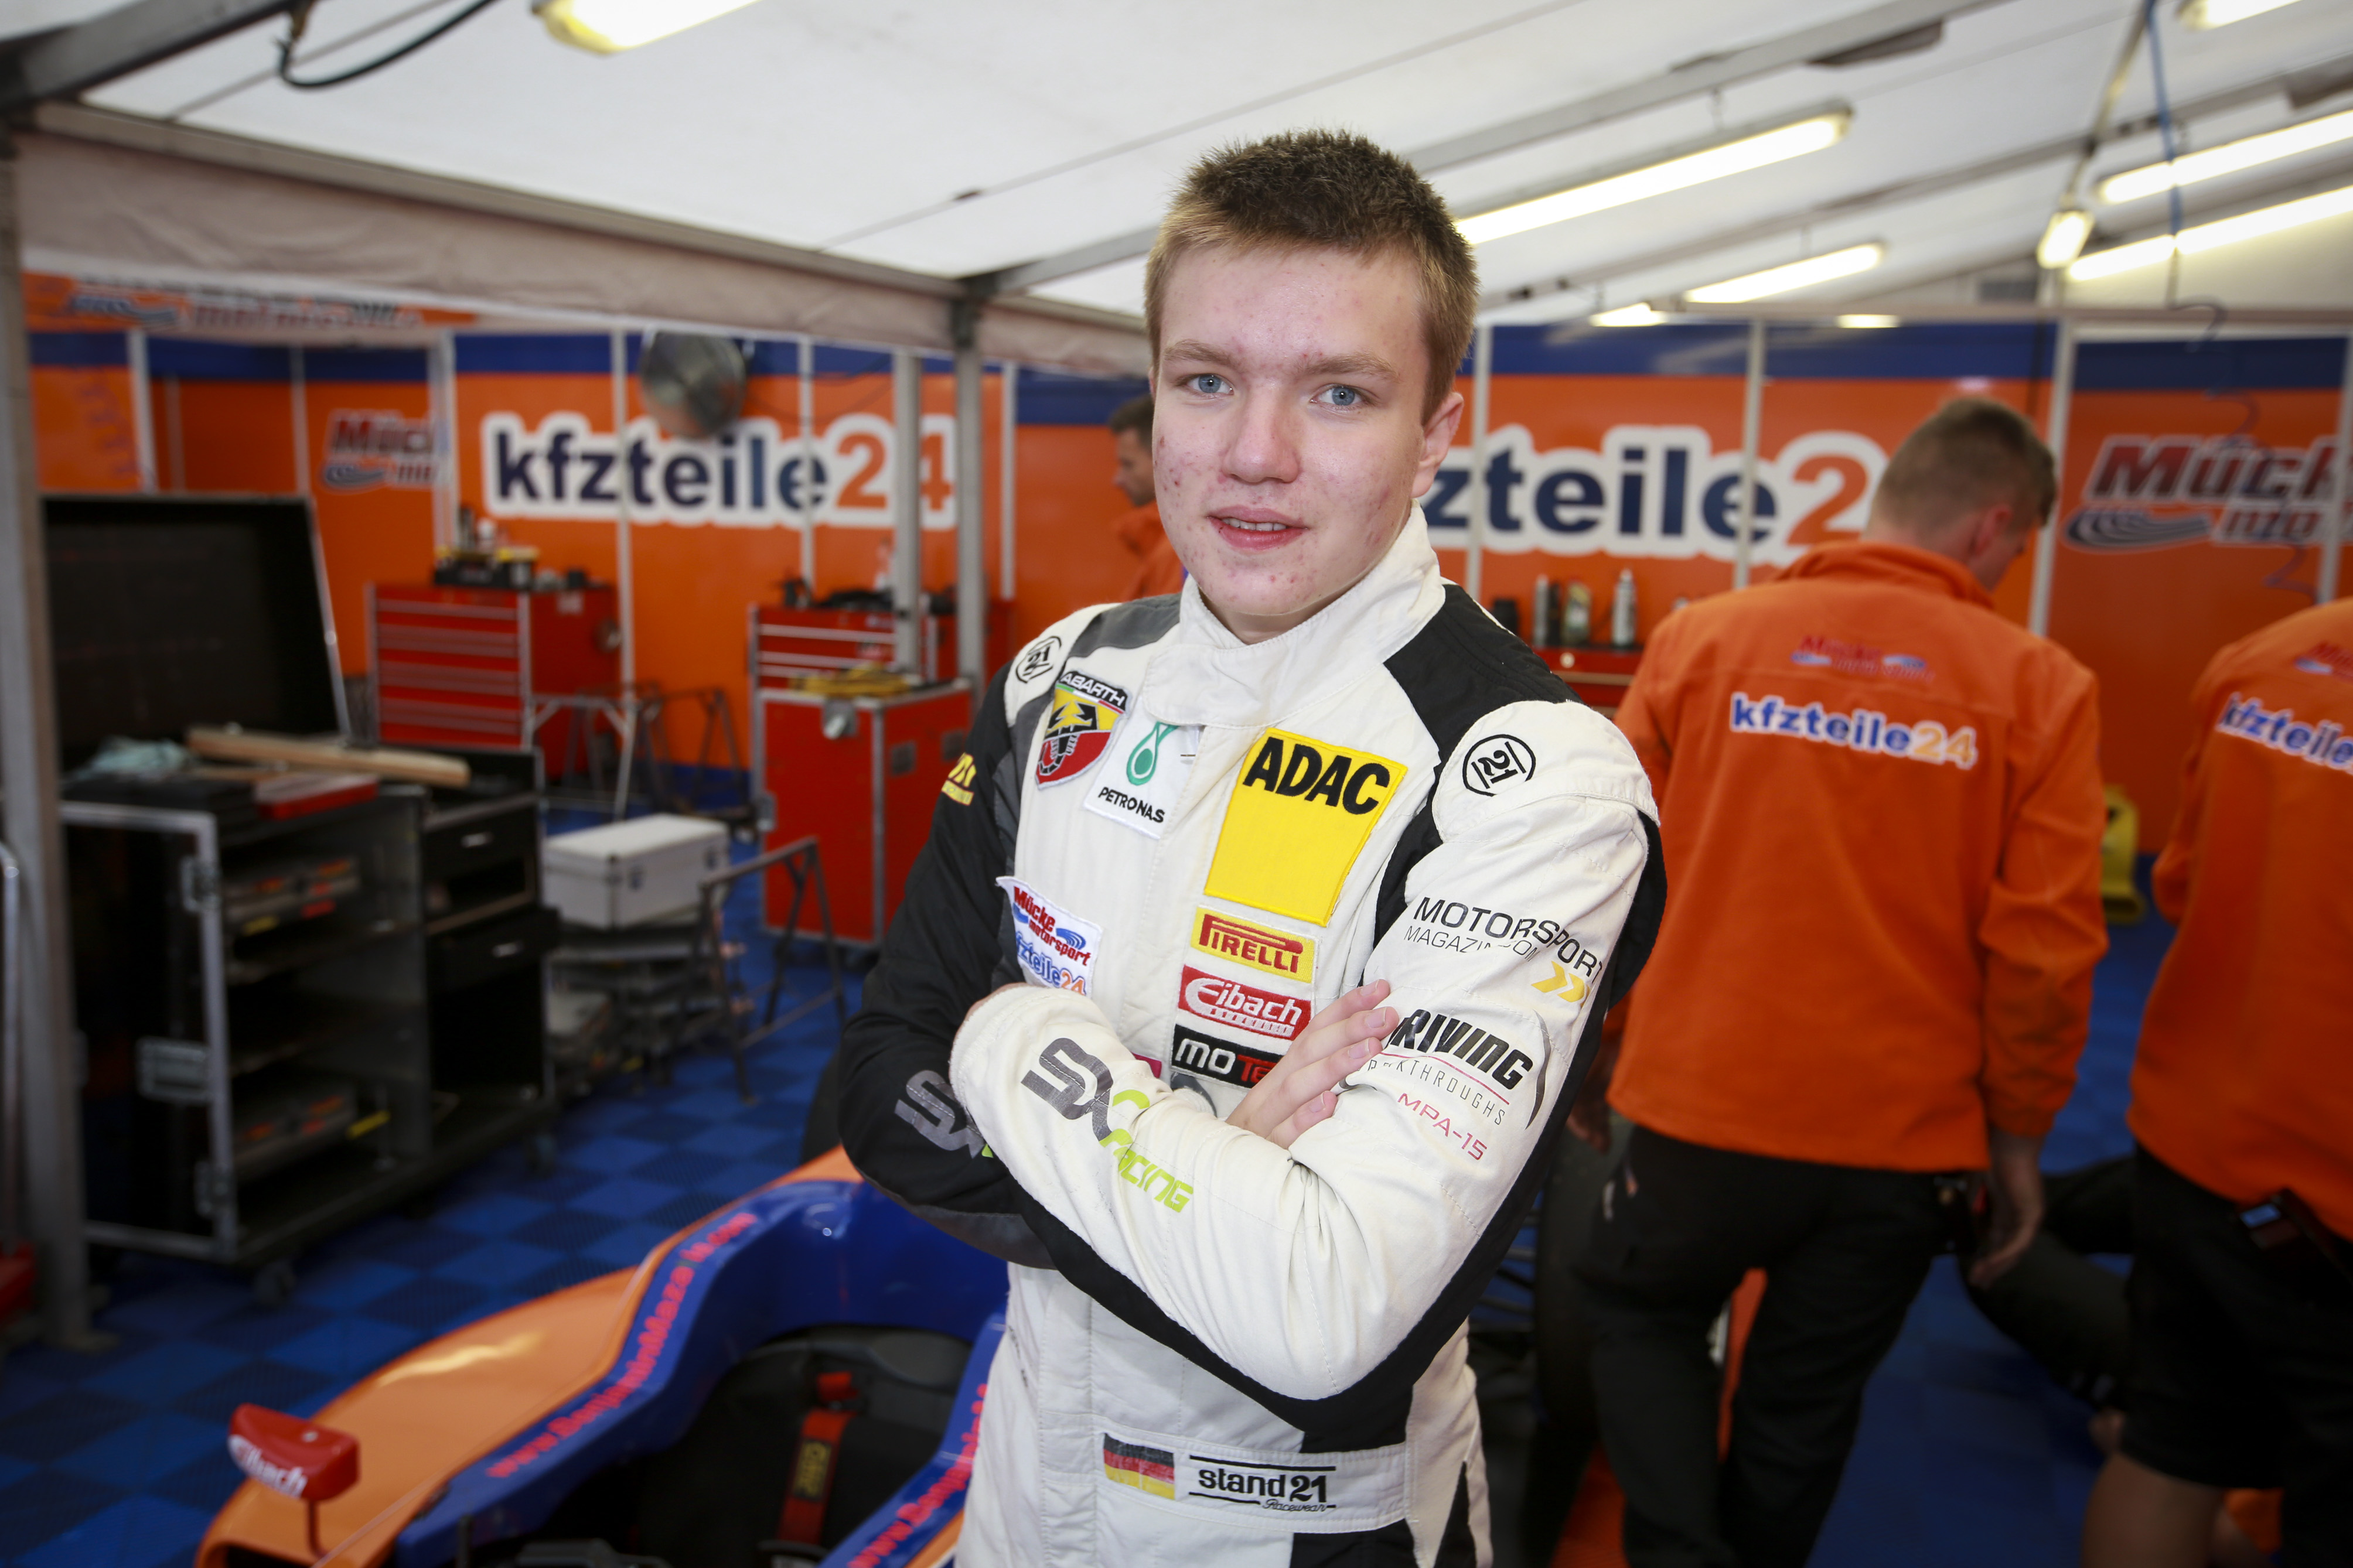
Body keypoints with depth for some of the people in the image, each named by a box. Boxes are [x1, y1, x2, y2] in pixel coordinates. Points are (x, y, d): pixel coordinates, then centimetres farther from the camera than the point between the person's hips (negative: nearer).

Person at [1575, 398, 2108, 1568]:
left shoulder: (1701, 638, -4)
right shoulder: (2042, 688, -6)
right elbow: (2046, 949, -8)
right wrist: (2018, 1136, 7)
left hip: (1703, 1107, 0)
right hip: (1904, 1134, 1)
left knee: (1642, 1316, 24)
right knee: (1803, 1404, 21)